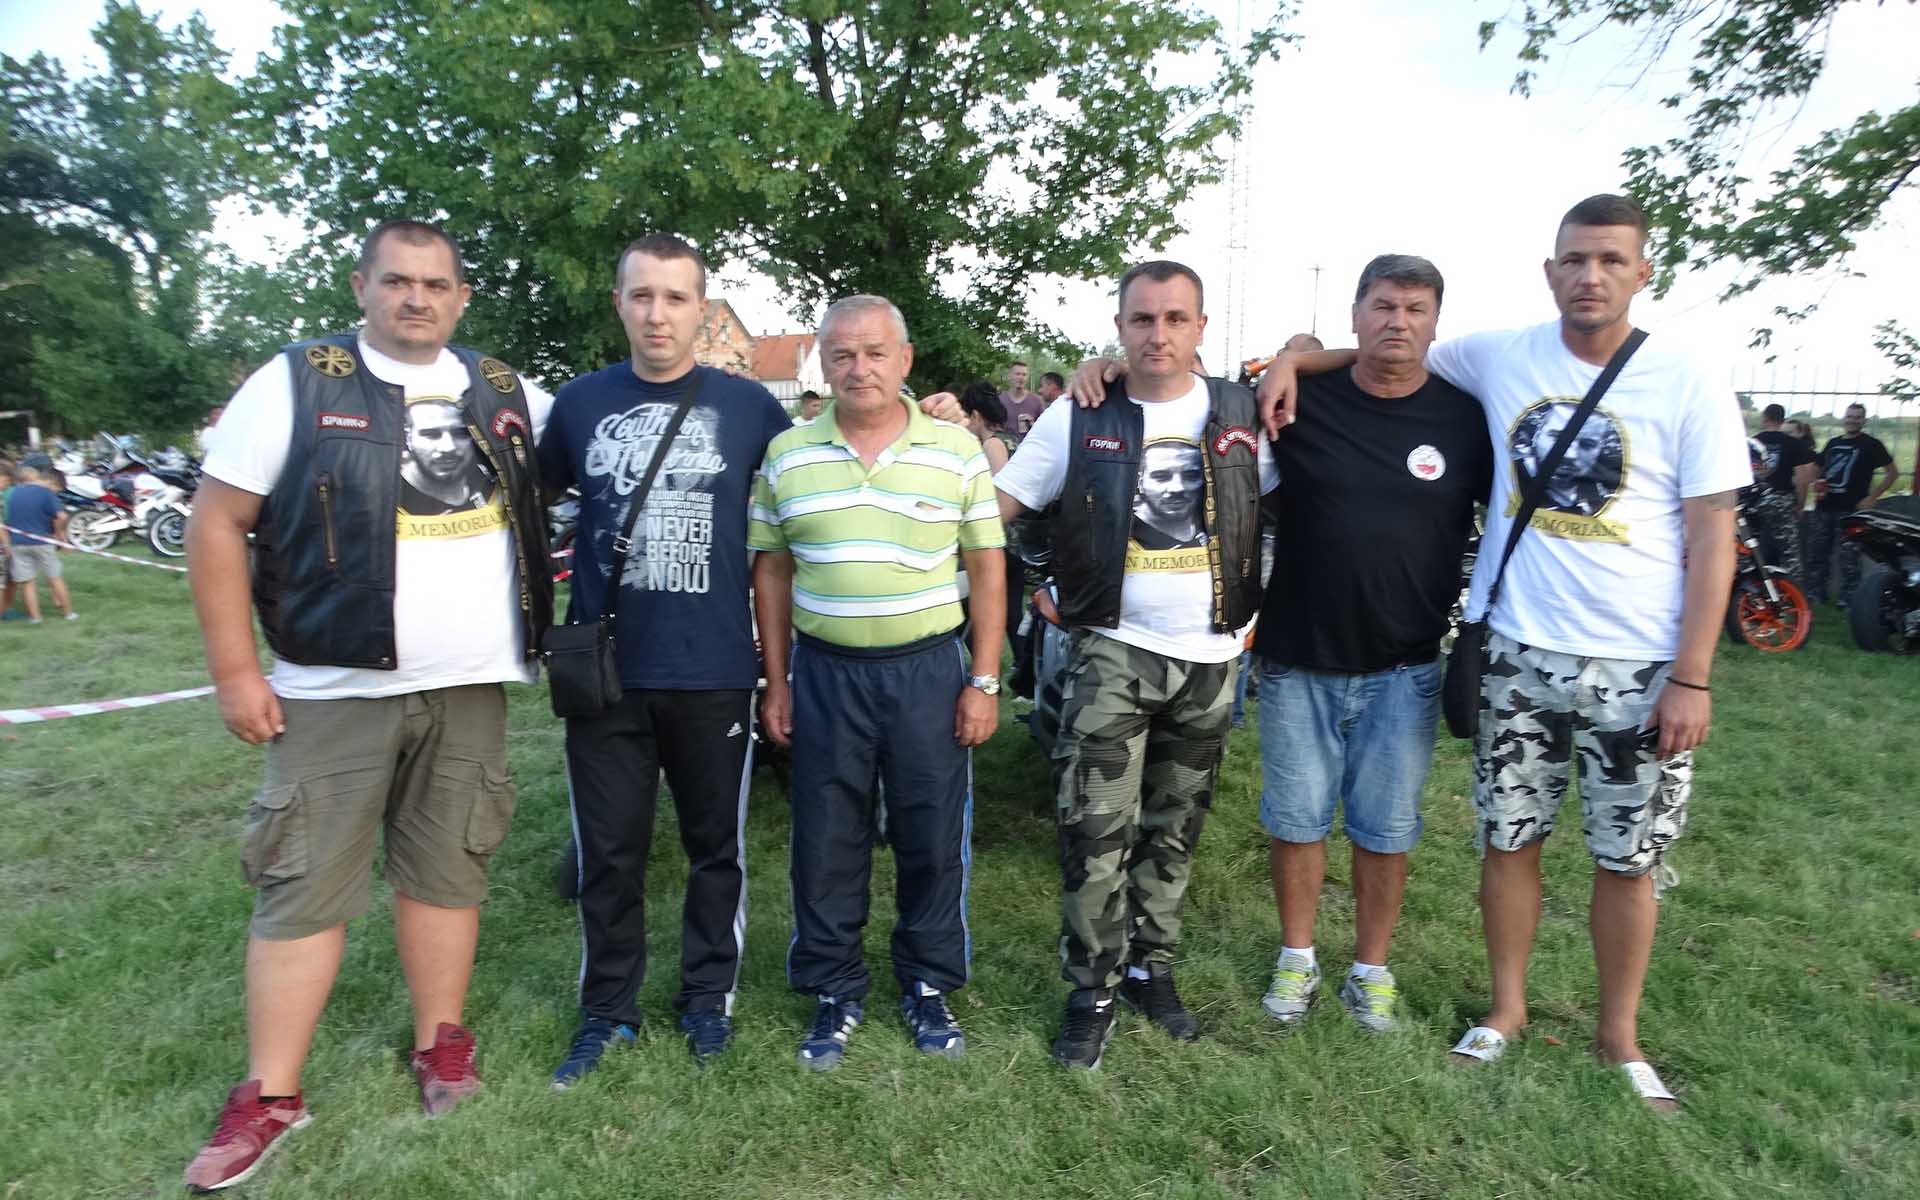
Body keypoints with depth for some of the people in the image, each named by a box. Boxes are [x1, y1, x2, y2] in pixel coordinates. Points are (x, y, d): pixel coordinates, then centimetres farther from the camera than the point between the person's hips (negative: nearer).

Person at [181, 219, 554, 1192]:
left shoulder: (506, 393, 8)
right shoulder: (296, 382, -2)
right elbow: (216, 524, -3)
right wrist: (234, 670, -8)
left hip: (470, 691, 3)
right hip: (335, 691, -2)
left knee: (446, 868, 12)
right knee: (303, 884, 4)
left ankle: (440, 1041, 28)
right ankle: (269, 1094, 18)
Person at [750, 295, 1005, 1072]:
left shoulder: (957, 450, -1)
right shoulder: (787, 454, 3)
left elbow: (987, 568, 1)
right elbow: (772, 571, 8)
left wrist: (984, 681, -3)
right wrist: (776, 682, 5)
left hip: (927, 668, -1)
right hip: (825, 672, 1)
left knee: (933, 838, 9)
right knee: (825, 842, 10)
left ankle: (928, 987, 29)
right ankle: (835, 992, 29)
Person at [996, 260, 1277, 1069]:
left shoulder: (1243, 413, 3)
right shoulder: (1078, 418, -1)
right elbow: (995, 505, 1)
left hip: (1211, 660, 3)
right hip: (1113, 654, -2)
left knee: (1174, 830, 15)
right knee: (1096, 832, -3)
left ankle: (1152, 967, 32)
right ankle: (1093, 992, 14)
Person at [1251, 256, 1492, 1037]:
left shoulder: (1465, 418, -1)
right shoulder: (1301, 403, -3)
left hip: (1404, 669, 0)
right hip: (1298, 660, 0)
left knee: (1386, 829, 11)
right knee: (1296, 819, 11)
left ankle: (1372, 969, 30)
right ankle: (1297, 958, 30)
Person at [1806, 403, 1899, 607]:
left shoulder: (1871, 444, 0)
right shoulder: (1833, 443, 16)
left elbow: (1892, 472, -1)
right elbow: (1820, 468, 27)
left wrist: (1872, 498, -9)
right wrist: (1817, 484, 5)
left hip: (1851, 510, -5)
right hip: (1824, 506, 6)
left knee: (1848, 556, -5)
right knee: (1816, 552, 8)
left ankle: (1848, 596, 0)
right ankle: (1815, 591, 17)